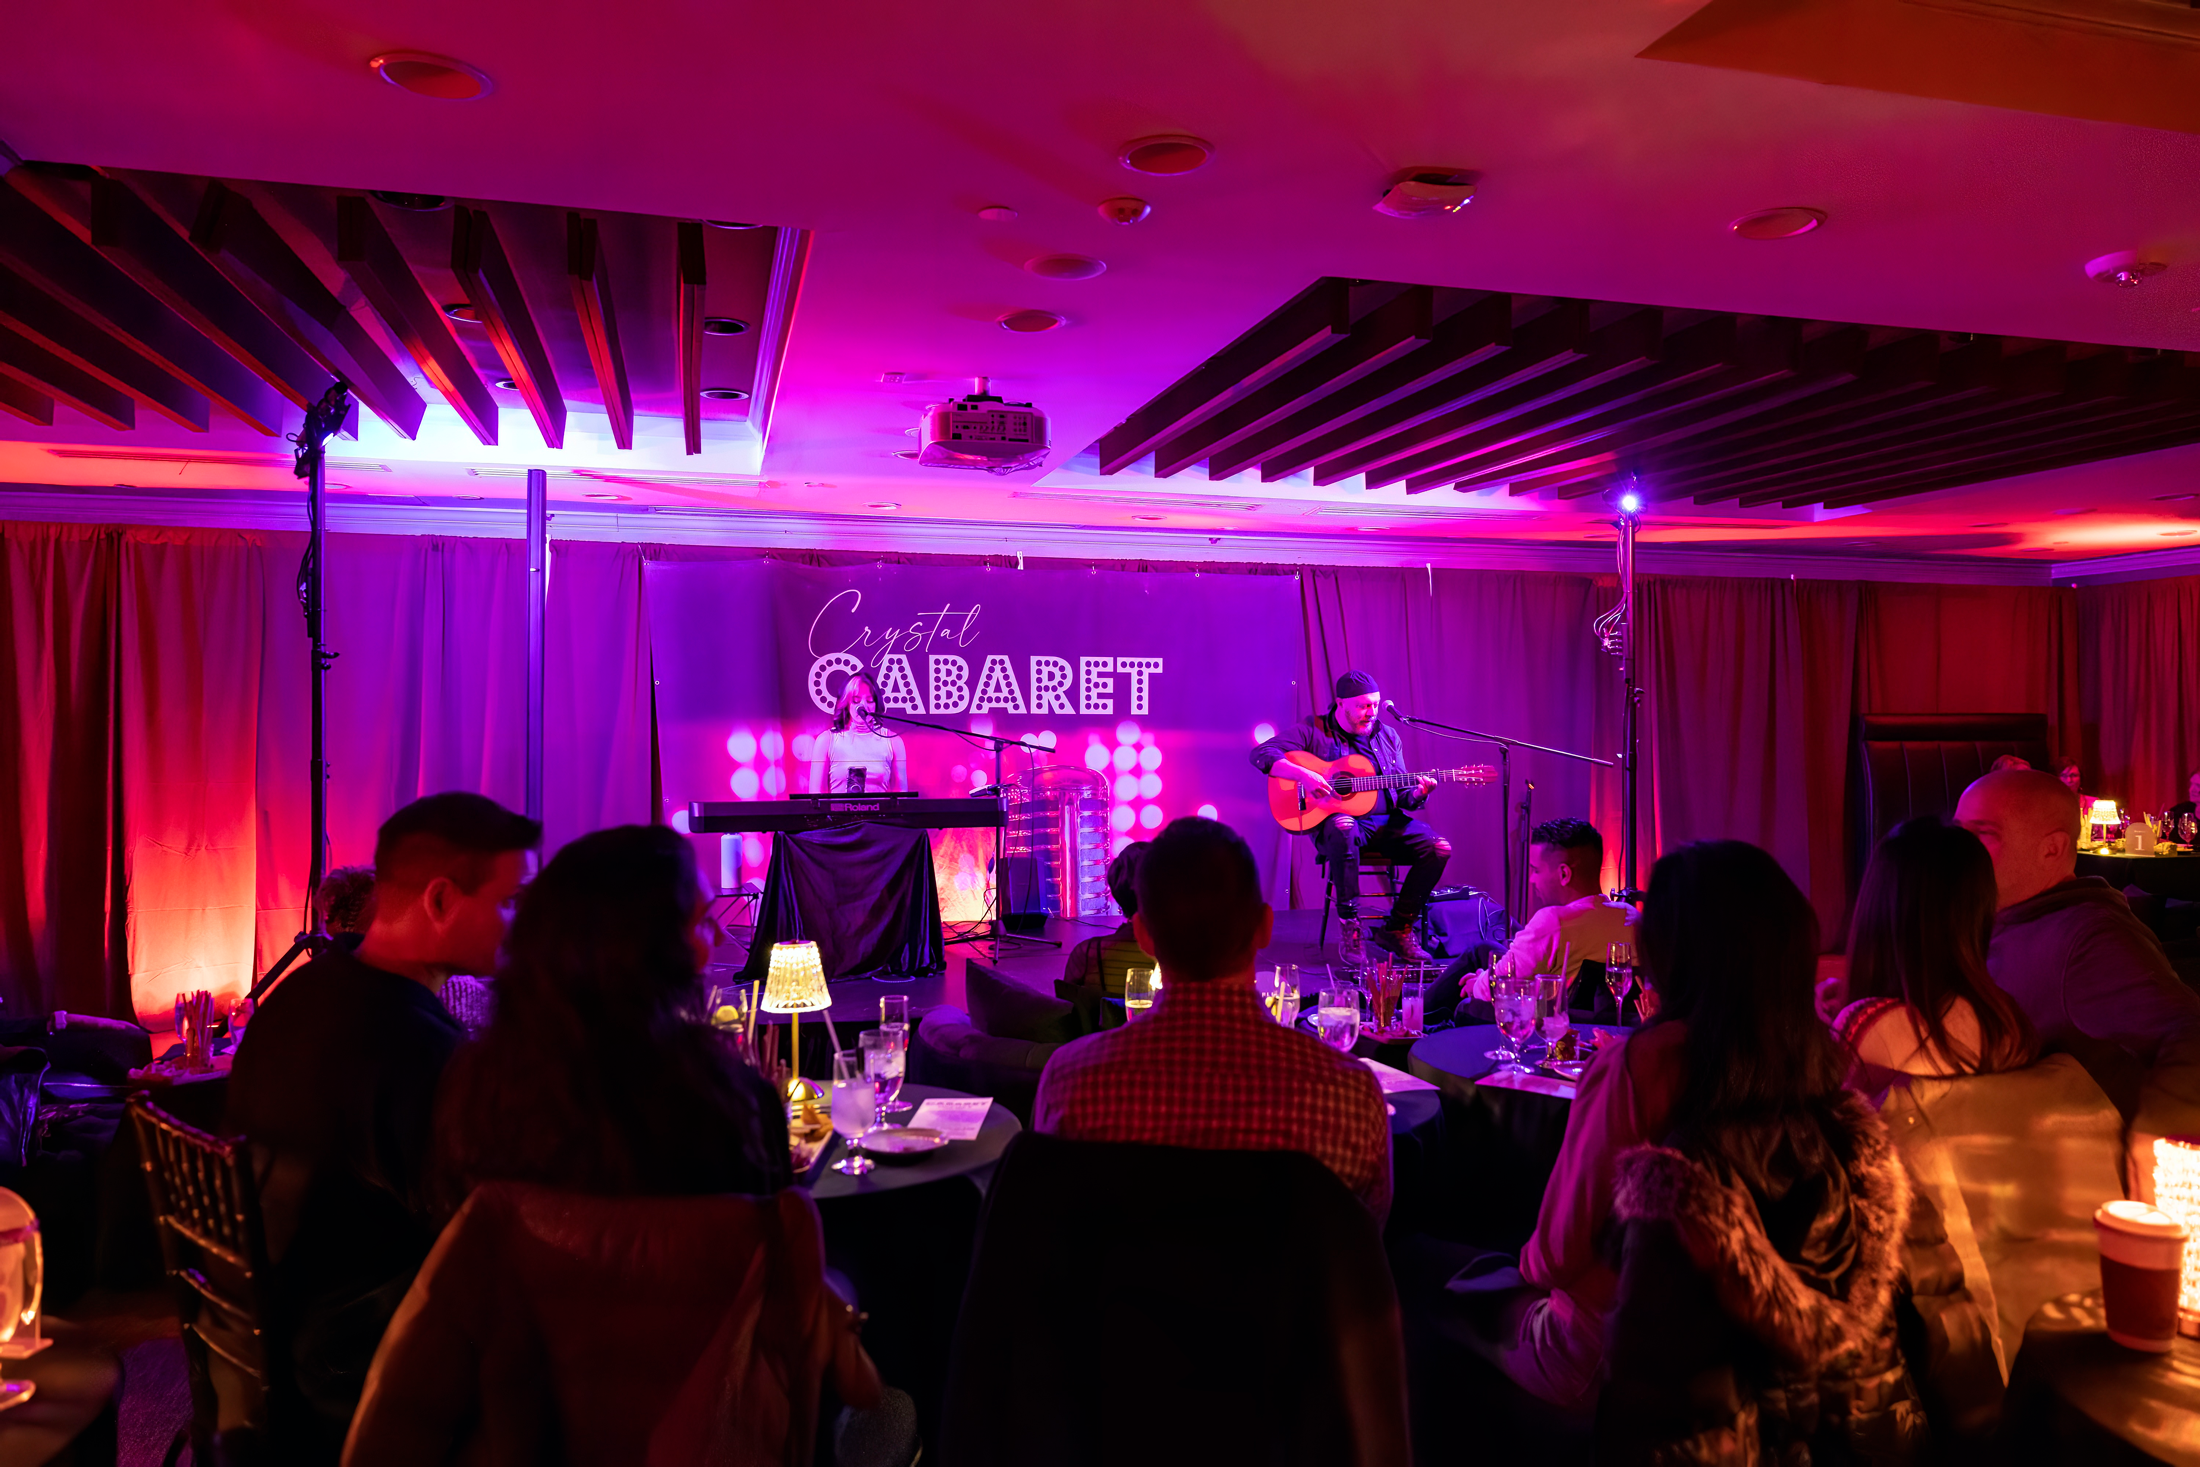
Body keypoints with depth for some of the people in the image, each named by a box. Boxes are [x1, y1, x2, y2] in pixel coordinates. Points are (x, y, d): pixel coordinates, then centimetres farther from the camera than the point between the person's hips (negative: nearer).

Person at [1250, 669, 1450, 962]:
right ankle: (1349, 924, -27)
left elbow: (1402, 794, 15)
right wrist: (1303, 775, -24)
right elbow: (1261, 754, -10)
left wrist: (1418, 794, -9)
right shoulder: (1312, 730, 0)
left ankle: (1397, 928, -4)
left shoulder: (1388, 736, 14)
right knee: (1342, 827, -41)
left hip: (1386, 822, 5)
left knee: (1439, 848, -18)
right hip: (1338, 819, -5)